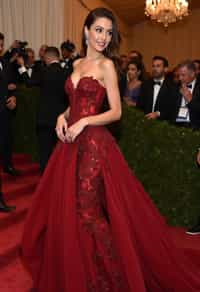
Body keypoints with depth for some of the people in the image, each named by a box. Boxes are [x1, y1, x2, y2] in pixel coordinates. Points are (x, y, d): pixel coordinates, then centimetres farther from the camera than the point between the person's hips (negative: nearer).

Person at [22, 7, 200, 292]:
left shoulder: (106, 65, -5)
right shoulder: (77, 64, 14)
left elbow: (116, 112, -9)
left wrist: (83, 122, -19)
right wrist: (63, 116, 2)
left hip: (93, 143, -7)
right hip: (71, 143, 7)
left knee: (87, 211, -4)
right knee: (63, 207, 13)